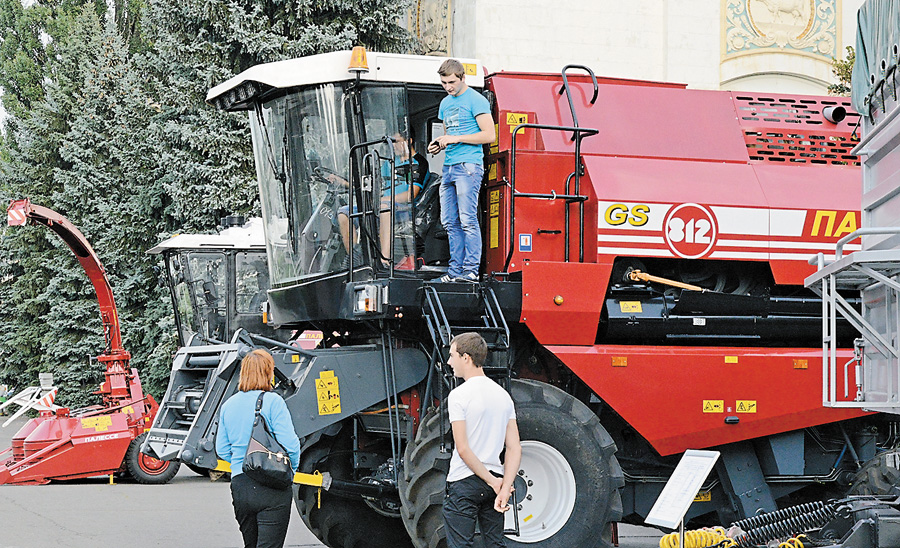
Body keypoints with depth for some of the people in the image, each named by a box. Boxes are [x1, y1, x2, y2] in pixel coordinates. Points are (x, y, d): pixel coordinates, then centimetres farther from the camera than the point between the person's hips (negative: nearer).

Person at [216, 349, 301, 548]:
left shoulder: (228, 405, 9)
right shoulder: (272, 402, -10)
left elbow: (222, 450, 13)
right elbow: (289, 444, -14)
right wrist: (291, 468, 4)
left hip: (239, 485, 6)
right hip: (271, 487, -6)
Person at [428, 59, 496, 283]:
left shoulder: (475, 100, -5)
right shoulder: (445, 103, 20)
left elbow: (489, 135, -11)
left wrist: (456, 139, -14)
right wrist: (439, 145, 7)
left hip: (468, 165, -8)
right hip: (449, 167, 8)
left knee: (467, 220, -11)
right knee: (450, 222, 5)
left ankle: (471, 270, -10)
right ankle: (456, 271, 9)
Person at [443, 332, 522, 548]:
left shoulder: (459, 395, -12)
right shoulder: (503, 395, 8)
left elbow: (463, 449, -17)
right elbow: (515, 448, 3)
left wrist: (493, 481, -10)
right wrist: (504, 487, -4)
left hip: (464, 483, -6)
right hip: (494, 478, 6)